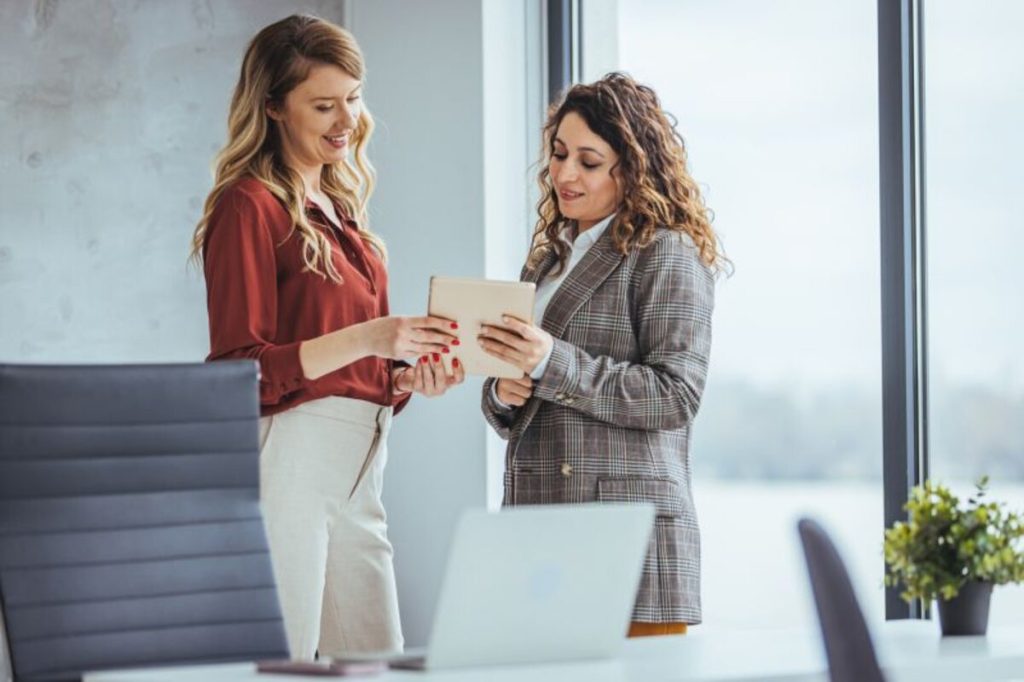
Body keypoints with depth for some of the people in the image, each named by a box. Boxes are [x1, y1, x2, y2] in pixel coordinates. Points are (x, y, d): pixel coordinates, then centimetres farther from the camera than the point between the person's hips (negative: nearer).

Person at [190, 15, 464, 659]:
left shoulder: (338, 208, 18)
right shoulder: (250, 205, -6)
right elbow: (239, 368, -14)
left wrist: (408, 379, 1)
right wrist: (366, 339, -22)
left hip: (357, 471, 8)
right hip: (288, 455, -8)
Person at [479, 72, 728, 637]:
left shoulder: (666, 254, -3)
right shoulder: (548, 259, 20)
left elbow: (676, 394, -12)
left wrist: (554, 365, -19)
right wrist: (503, 394, 1)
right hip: (539, 536, 7)